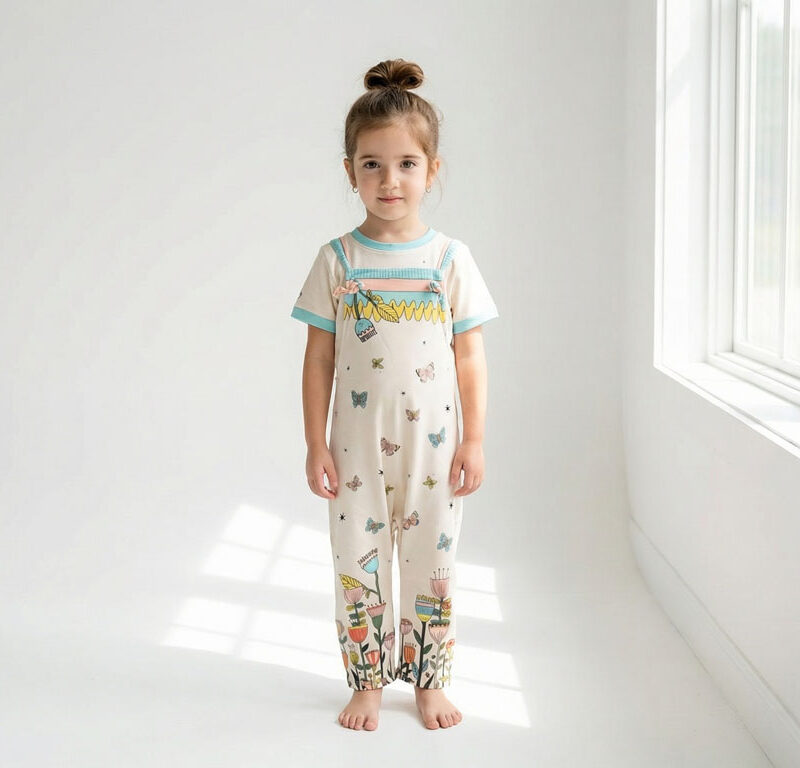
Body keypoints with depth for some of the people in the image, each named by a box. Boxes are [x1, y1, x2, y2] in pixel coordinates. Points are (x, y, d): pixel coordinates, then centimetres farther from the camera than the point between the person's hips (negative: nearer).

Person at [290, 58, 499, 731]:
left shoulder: (451, 259, -1)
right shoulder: (338, 260, -2)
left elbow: (470, 357, 2)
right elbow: (320, 358, 1)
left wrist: (475, 439, -2)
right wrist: (316, 444, -2)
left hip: (433, 444, 0)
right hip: (357, 445, 0)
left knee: (433, 566, 10)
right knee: (359, 564, 8)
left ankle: (431, 682, 27)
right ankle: (367, 682, 25)